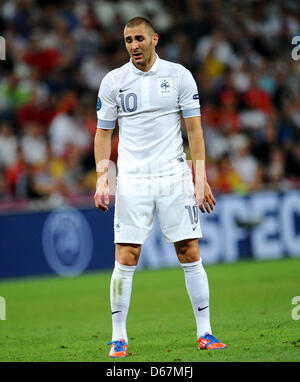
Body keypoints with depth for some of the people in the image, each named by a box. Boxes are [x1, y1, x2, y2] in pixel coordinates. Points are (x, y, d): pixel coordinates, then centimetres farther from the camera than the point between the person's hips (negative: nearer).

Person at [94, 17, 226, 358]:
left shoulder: (179, 75, 3)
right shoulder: (113, 81, 4)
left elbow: (194, 129, 4)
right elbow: (103, 133, 9)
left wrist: (200, 178, -4)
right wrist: (101, 179, -2)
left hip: (174, 176, 0)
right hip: (132, 180, 0)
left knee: (190, 255, -1)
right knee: (126, 259, -5)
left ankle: (205, 333, 7)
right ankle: (118, 338, 4)